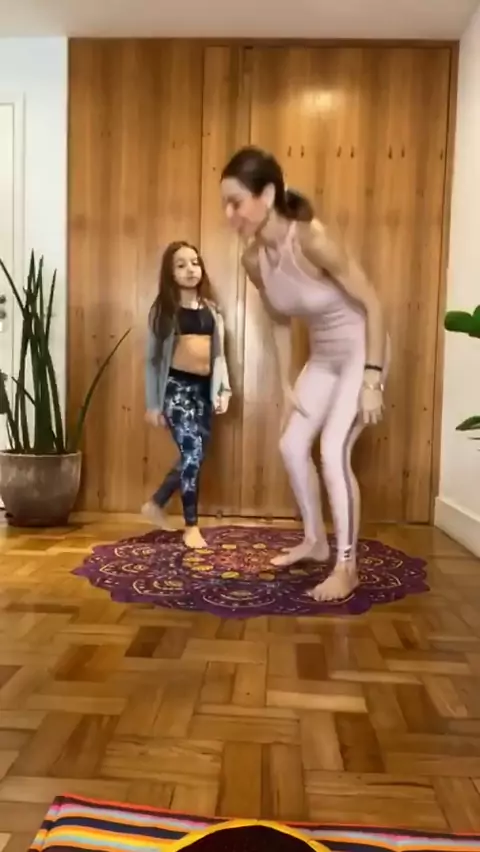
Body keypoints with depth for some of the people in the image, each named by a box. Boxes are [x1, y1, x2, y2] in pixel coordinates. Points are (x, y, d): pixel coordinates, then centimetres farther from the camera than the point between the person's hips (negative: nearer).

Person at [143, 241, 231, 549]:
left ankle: (156, 504, 29)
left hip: (204, 387, 5)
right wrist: (153, 403, -2)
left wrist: (223, 389, 1)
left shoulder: (211, 309, 14)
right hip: (177, 386, -5)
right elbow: (153, 358, 1)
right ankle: (192, 526, 2)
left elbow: (219, 354, 13)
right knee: (192, 452, -12)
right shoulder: (164, 310, 2)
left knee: (195, 455, 8)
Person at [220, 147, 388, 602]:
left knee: (333, 450, -15)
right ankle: (315, 540, 28)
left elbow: (372, 303, -23)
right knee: (292, 445, 8)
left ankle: (346, 568, 0)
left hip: (361, 351, -7)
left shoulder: (312, 241, -30)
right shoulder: (253, 260, -9)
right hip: (323, 357, 7)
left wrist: (373, 380, -24)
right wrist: (286, 385, 7)